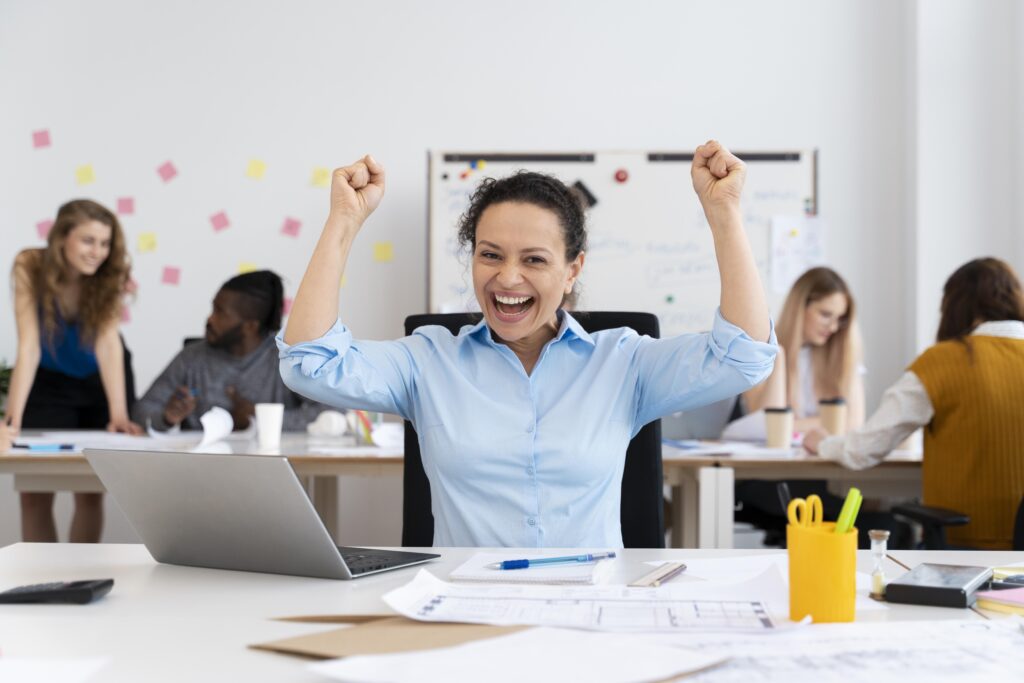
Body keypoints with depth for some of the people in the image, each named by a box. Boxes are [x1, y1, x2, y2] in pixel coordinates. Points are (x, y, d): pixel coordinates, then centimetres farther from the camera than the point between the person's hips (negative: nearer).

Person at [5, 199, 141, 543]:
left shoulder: (109, 276, -22)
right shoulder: (30, 267, -26)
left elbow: (107, 342, -30)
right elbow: (29, 346, -30)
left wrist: (118, 414, -41)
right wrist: (12, 419, -38)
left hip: (100, 383, 1)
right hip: (50, 382, -1)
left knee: (91, 493, 1)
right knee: (35, 492, -7)